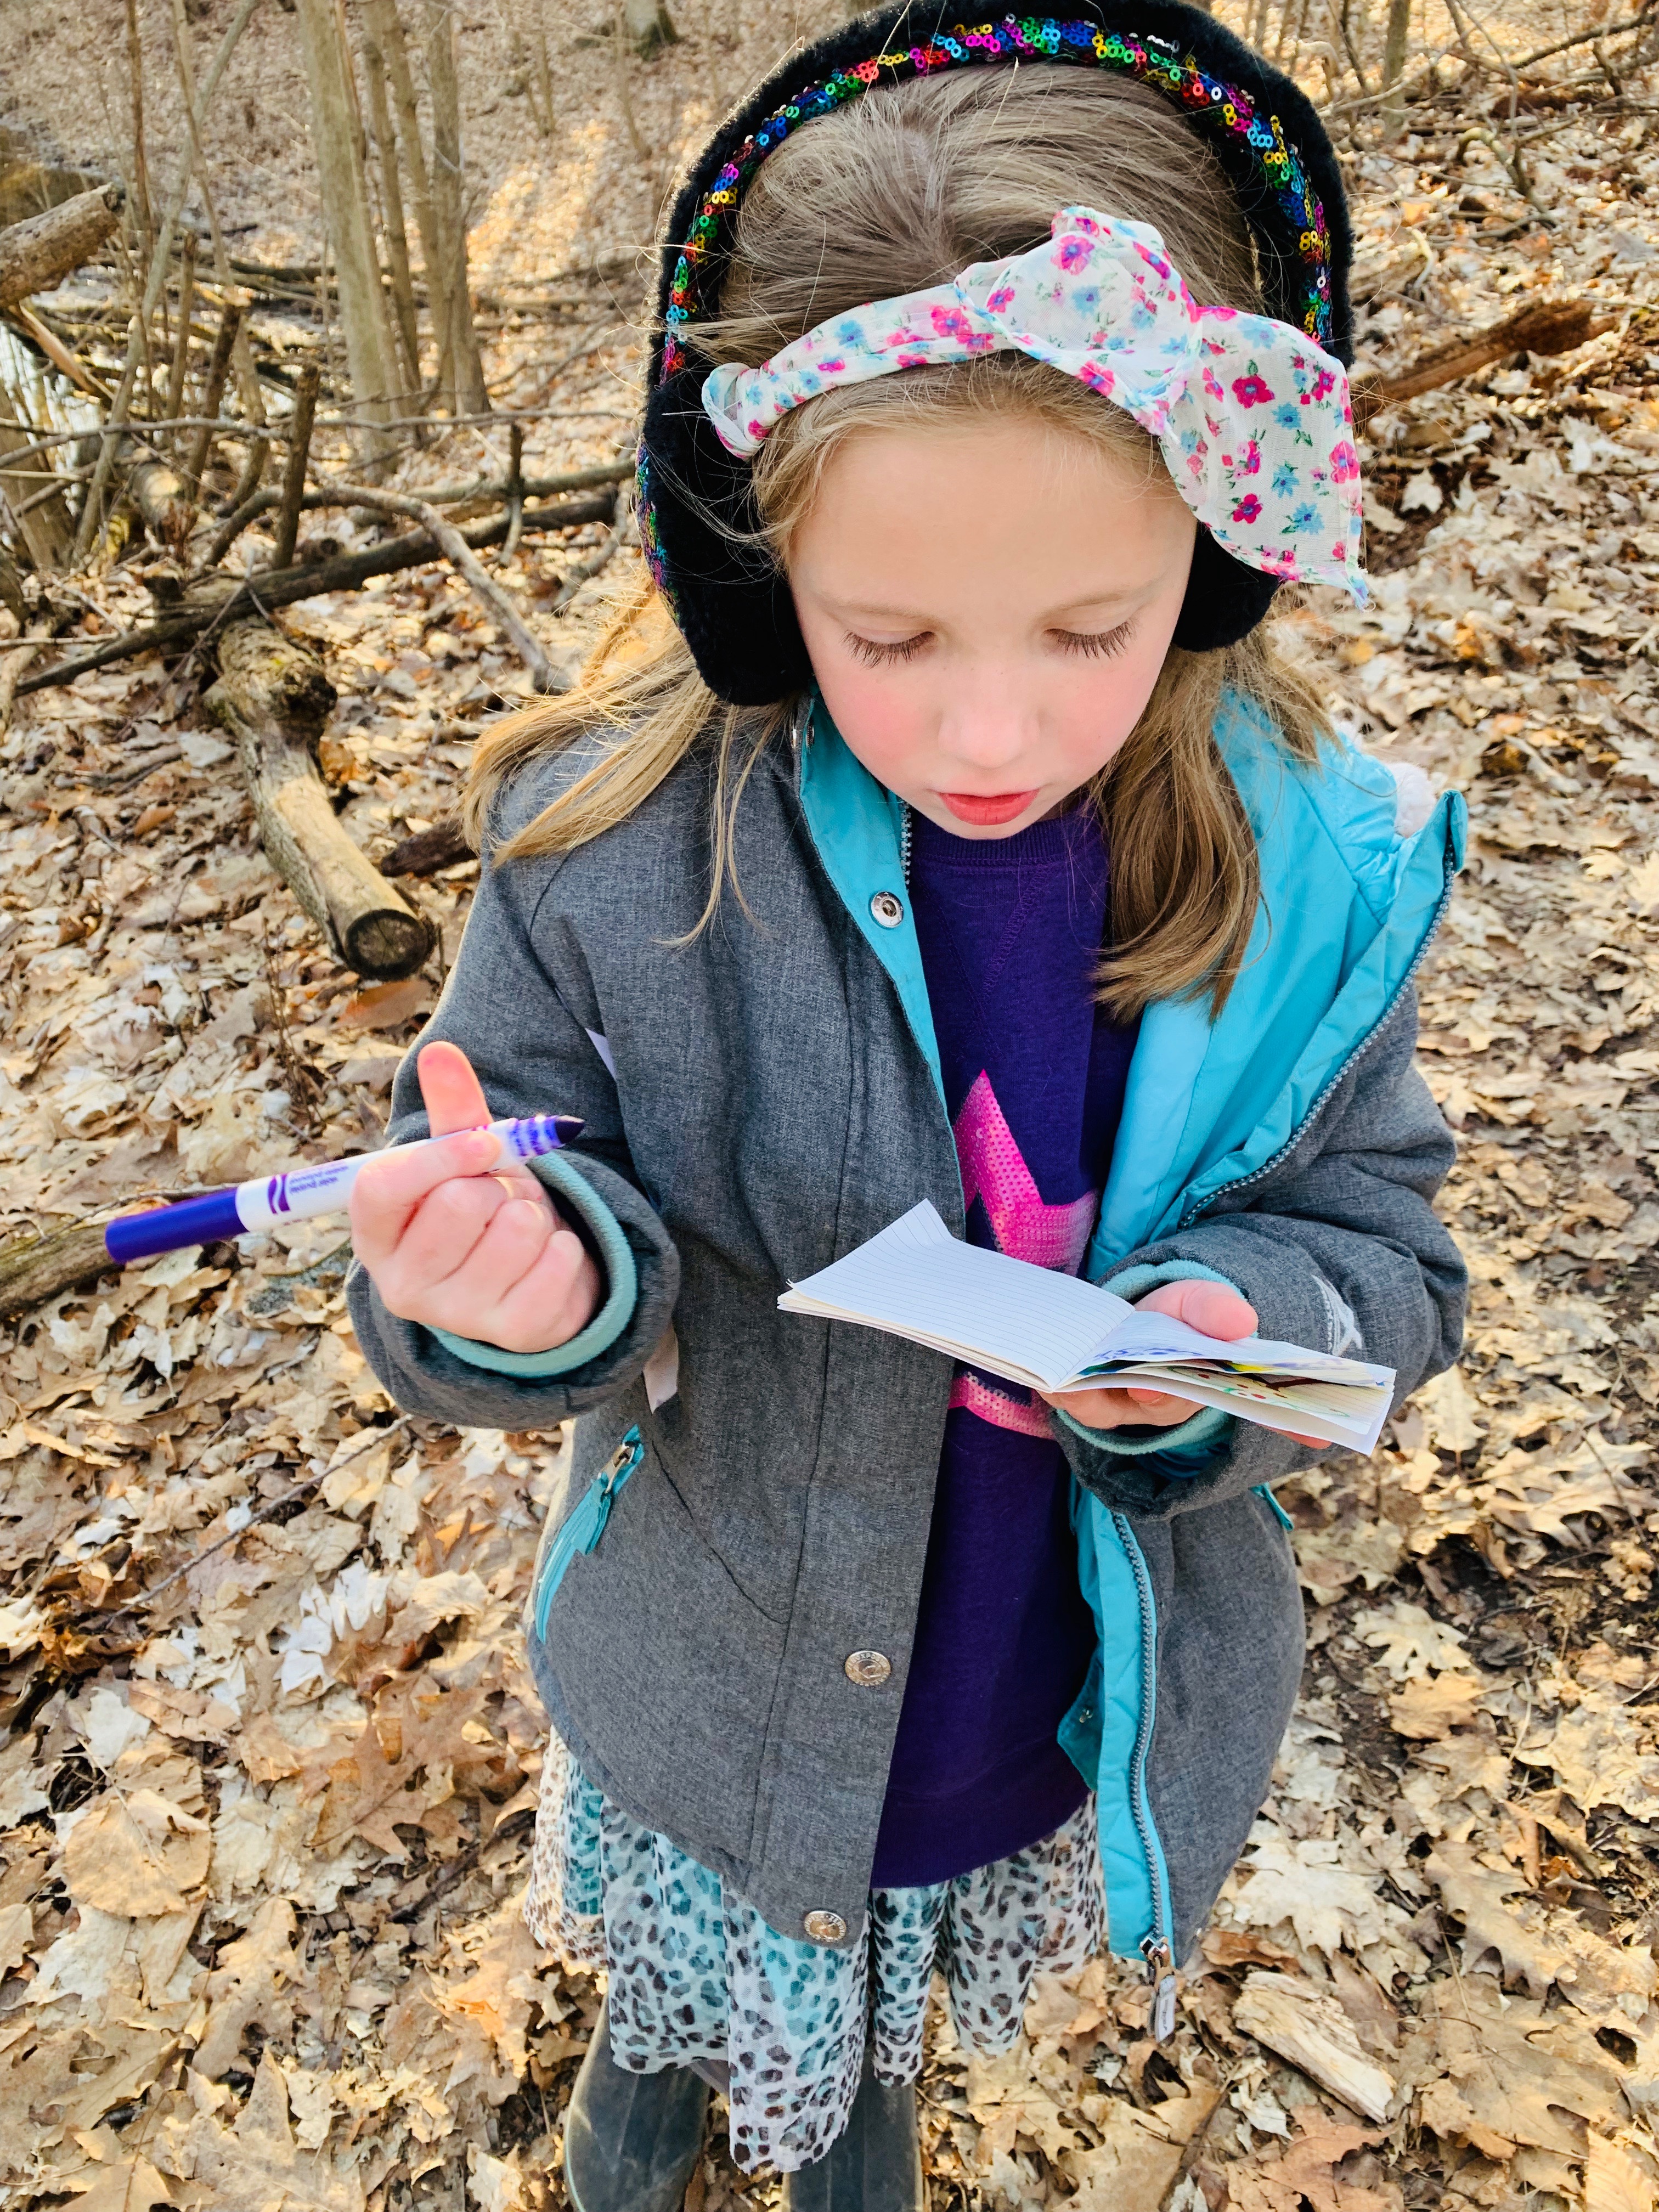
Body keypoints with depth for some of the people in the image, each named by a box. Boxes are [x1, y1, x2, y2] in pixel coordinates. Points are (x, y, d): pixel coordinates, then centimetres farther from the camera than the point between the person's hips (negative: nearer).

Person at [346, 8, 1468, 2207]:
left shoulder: (1309, 869, -20)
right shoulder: (616, 850, -26)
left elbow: (1377, 1234, -9)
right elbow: (546, 1249, -16)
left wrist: (1241, 1334, -30)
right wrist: (519, 1291, -39)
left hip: (1098, 1705, 2)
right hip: (716, 1694, -1)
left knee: (894, 2010, 35)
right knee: (697, 1988, 32)